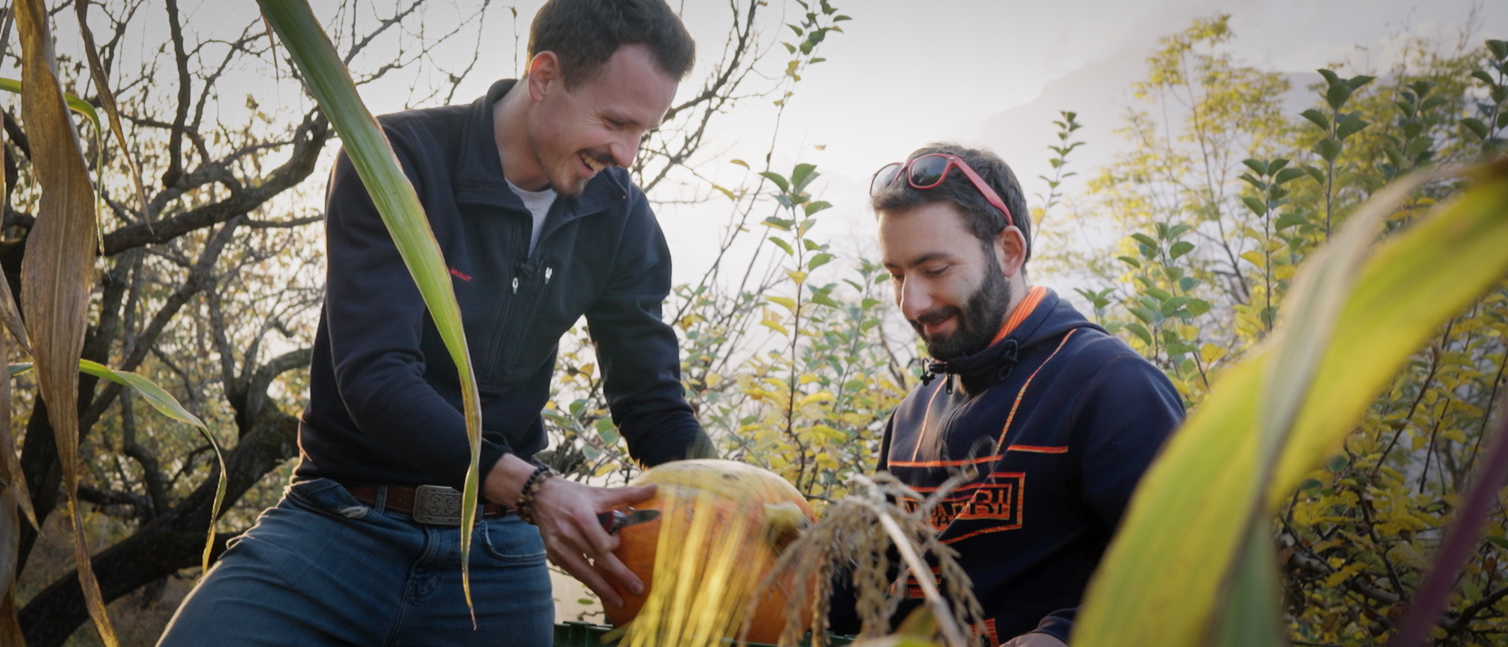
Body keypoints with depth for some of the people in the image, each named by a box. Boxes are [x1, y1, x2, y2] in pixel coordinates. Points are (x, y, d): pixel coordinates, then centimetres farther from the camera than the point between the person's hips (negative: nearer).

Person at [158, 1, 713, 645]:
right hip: (340, 525, -3)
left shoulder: (619, 217, 2)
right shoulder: (398, 162, -12)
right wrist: (530, 487, -34)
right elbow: (375, 374, -22)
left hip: (494, 552, 4)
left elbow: (653, 404, 5)